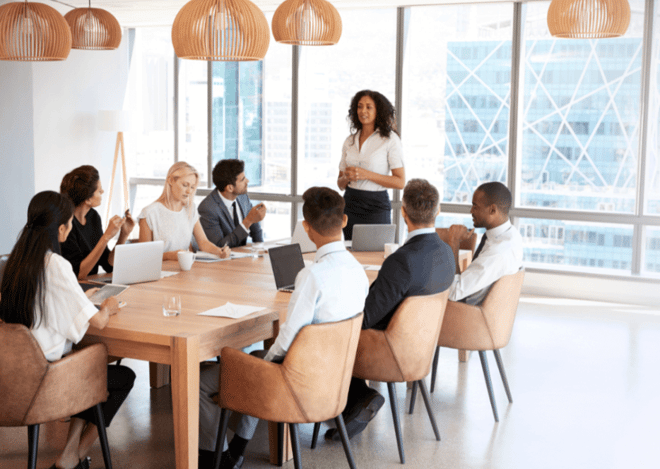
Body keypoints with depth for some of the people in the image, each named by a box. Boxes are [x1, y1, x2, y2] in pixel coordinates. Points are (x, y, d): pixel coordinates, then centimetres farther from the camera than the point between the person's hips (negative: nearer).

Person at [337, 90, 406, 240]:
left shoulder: (390, 139, -3)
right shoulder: (350, 141, 11)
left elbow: (400, 182, -9)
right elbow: (340, 184, 15)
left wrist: (366, 175, -16)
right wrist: (347, 177, -8)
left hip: (376, 206, -4)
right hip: (350, 204, 4)